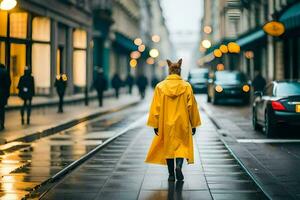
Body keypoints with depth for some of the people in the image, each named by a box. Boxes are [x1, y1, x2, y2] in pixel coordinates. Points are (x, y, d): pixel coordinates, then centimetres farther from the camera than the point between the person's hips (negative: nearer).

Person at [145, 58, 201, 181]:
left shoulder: (160, 87, -5)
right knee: (182, 145, 12)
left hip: (166, 124, 1)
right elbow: (192, 107, -2)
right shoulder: (186, 86, -6)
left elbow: (155, 107, -4)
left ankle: (171, 174, 14)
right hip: (182, 124, -1)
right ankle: (179, 165, -14)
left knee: (168, 147, 12)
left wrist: (155, 125, 3)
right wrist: (194, 125, 7)